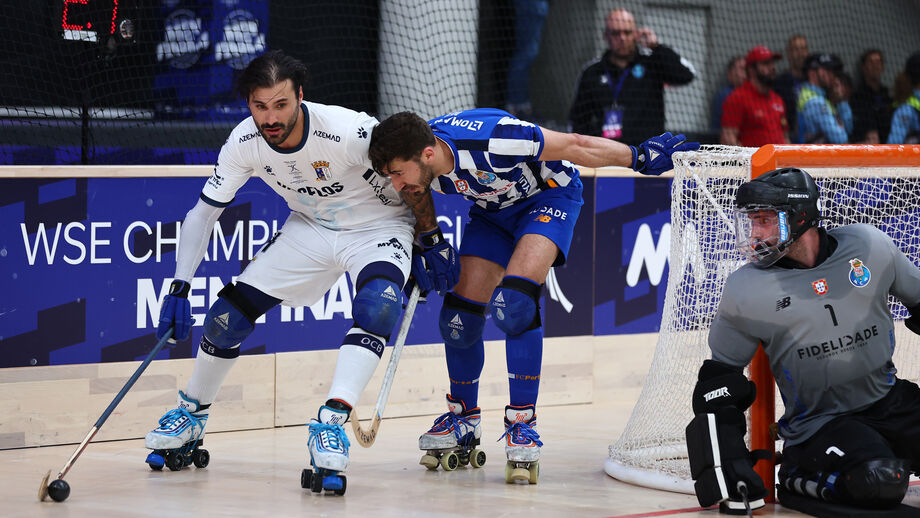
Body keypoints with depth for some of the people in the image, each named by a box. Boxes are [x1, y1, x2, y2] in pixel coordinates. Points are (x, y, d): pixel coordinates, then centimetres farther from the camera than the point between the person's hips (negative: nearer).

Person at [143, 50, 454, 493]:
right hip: (309, 229, 4)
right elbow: (203, 212, -7)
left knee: (376, 306, -35)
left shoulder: (352, 132, -33)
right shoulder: (244, 143, -19)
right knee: (229, 312, -3)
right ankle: (192, 415, 21)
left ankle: (330, 424, -35)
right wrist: (180, 287, -14)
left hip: (377, 228, -4)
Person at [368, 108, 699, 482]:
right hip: (492, 208, 6)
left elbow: (573, 147, -30)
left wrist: (641, 157, -25)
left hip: (549, 195, -6)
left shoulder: (489, 141, -40)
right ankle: (463, 418, 22)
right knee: (461, 310, -1)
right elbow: (418, 200, 7)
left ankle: (522, 423, -16)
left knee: (513, 302, -26)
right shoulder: (416, 164, -20)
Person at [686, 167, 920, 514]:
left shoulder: (869, 247, -4)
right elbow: (720, 373, 0)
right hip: (817, 422, -3)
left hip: (889, 402, 3)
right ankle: (796, 476, -3)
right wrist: (724, 457, -6)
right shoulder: (744, 290, -7)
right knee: (878, 483, -30)